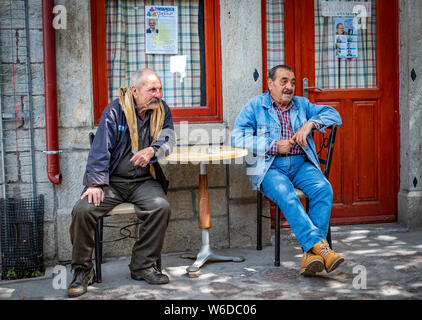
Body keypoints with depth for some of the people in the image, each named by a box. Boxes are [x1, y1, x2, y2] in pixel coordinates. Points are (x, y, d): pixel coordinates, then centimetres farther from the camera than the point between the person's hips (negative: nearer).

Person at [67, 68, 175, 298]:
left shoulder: (162, 111, 7)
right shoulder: (115, 111, -4)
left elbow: (167, 139, 3)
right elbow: (101, 148, -8)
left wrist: (152, 151, -21)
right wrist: (95, 183, -18)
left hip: (144, 180, 2)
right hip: (112, 180, -2)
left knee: (161, 207, -28)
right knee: (82, 210, -25)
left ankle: (142, 266, -9)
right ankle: (82, 271, -4)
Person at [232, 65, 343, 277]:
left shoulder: (302, 105, 21)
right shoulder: (254, 106, 9)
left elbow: (334, 116, 15)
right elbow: (238, 138, -2)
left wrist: (310, 124, -4)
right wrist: (273, 146, -9)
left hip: (301, 164, 3)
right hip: (269, 167, -3)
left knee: (324, 189, -28)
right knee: (286, 194, -35)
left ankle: (310, 253, -33)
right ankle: (321, 246, -42)